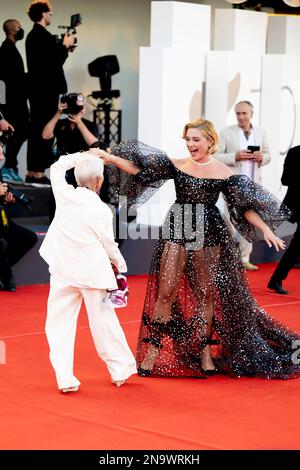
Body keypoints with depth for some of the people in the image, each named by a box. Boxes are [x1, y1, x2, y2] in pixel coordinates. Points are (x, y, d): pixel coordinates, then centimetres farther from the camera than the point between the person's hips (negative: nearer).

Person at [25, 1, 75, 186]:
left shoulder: (34, 35, 14)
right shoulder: (43, 36, -17)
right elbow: (55, 61, -21)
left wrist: (62, 47, 13)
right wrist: (65, 46, -7)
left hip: (39, 89, 10)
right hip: (46, 90, -10)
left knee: (37, 130, 13)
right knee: (44, 132, -7)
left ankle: (32, 172, 16)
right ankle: (38, 173, -5)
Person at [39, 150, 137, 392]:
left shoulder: (64, 195, -3)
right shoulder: (101, 210, -11)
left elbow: (57, 167, 16)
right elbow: (108, 243, -1)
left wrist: (83, 155, 20)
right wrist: (120, 264, 17)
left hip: (62, 271, 2)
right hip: (92, 271, -2)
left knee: (60, 323, 5)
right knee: (103, 321, 9)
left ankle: (65, 378, -2)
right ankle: (120, 370, 22)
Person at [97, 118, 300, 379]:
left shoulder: (224, 173, 0)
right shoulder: (177, 166, 2)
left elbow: (245, 206, 2)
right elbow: (139, 169, -1)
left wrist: (266, 230, -6)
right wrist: (109, 157, -9)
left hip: (209, 236, 0)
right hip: (177, 232, 0)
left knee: (206, 294, 7)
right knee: (165, 292, -2)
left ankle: (205, 353, 18)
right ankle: (153, 350, 5)